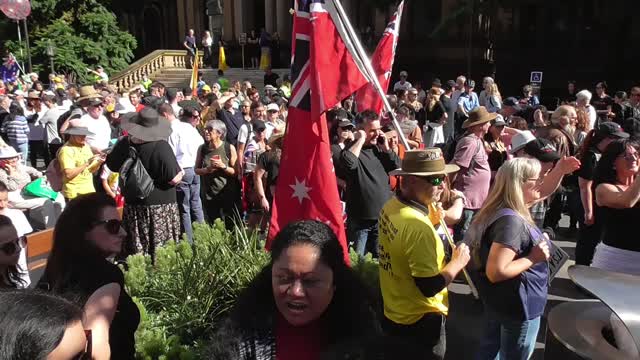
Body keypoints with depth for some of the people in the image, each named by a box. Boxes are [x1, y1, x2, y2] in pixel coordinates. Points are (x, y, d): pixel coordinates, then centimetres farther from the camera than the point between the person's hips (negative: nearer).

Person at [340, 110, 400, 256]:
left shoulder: (379, 149, 9)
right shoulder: (353, 149, -8)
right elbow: (348, 162, -32)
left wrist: (386, 148, -4)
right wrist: (360, 140, -20)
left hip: (383, 217, 5)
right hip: (360, 219, -5)